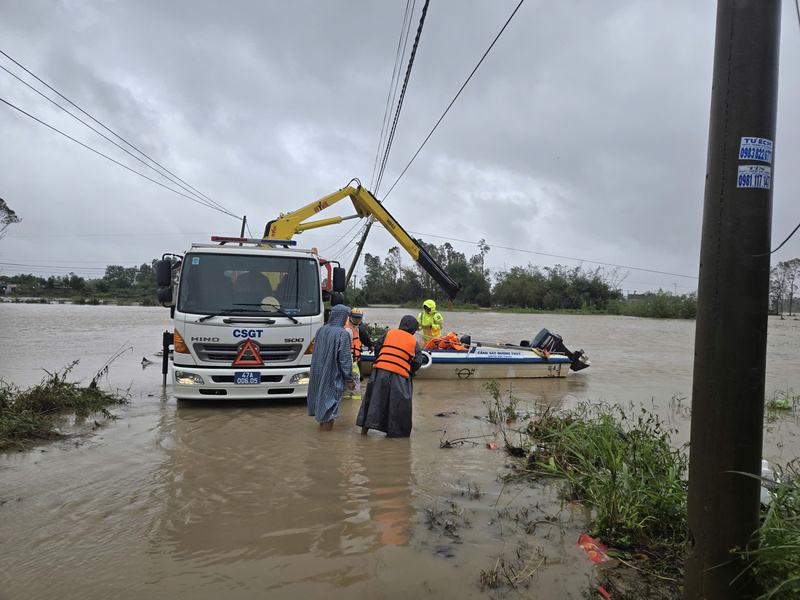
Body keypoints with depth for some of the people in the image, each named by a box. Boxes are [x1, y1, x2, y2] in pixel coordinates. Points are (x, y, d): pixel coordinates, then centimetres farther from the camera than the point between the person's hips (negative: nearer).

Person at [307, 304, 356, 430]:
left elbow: (315, 352, 10)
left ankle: (321, 422, 33)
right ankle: (327, 424, 13)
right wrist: (349, 379, -10)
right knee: (331, 395, 4)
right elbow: (345, 358, -16)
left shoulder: (321, 330, 1)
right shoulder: (343, 334, -17)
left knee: (320, 393, 18)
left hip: (318, 371, 6)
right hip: (333, 374, -6)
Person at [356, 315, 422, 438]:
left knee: (374, 397, 10)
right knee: (397, 402, 8)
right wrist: (410, 373, 21)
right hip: (399, 375, -2)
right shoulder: (414, 341, 6)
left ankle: (365, 425, 11)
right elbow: (417, 362, 5)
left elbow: (377, 346, 12)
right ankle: (393, 430, 13)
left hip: (380, 370, 2)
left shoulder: (389, 333, 10)